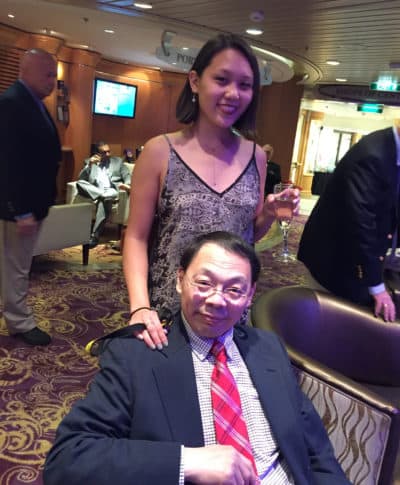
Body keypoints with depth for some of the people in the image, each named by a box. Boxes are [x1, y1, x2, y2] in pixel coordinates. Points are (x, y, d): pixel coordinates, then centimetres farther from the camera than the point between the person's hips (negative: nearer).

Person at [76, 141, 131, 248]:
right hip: (94, 192, 2)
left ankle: (95, 235, -35)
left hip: (112, 191, -1)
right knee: (80, 184, -26)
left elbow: (127, 176, 9)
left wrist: (127, 184, -14)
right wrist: (89, 165, -7)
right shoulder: (89, 162, 20)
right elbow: (81, 179, 7)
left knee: (104, 200, -37)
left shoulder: (118, 161, 22)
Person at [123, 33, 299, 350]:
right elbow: (137, 237, -8)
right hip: (167, 312, -3)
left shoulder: (255, 156, 0)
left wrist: (270, 215, -11)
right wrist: (140, 306, -20)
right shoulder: (159, 152, -10)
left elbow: (250, 234, 10)